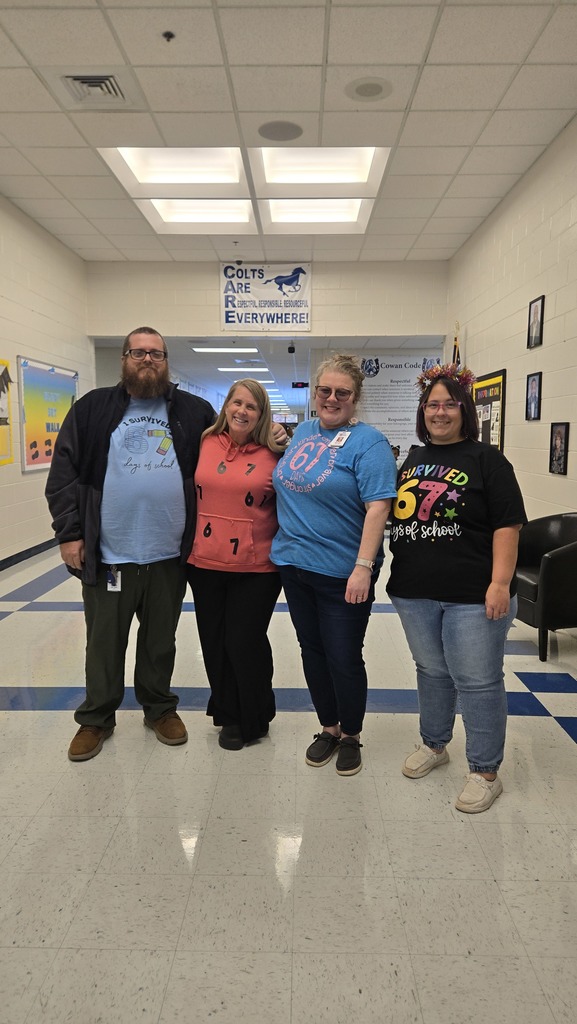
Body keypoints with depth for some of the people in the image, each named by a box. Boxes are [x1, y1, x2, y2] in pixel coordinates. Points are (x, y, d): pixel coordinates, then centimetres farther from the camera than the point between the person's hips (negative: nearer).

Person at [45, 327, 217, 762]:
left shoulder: (195, 411, 5)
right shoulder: (92, 409, 2)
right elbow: (64, 474, 0)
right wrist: (70, 533, -6)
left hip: (169, 555, 1)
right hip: (107, 556, 0)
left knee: (160, 641, 17)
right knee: (104, 643, 12)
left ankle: (161, 707, 36)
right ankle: (96, 718, 31)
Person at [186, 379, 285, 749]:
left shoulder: (274, 454, -5)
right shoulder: (205, 444, 3)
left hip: (257, 568, -3)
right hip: (205, 564, 4)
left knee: (245, 643, 4)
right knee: (214, 643, 13)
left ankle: (251, 719, 28)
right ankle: (229, 715, 36)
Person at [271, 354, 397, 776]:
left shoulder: (368, 441, -11)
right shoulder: (303, 431, 10)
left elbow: (378, 506, -19)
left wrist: (364, 567, -25)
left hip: (342, 573, -6)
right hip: (294, 565, 7)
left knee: (344, 658, 6)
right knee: (312, 651, 16)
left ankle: (351, 735, 28)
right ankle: (328, 728, 35)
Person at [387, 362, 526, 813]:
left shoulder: (486, 459, -5)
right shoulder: (413, 460, 12)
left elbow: (507, 524, -11)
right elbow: (398, 514, 21)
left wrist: (500, 582, -18)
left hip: (473, 594, -5)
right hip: (415, 592, 6)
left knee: (478, 681, 4)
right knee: (432, 671, 20)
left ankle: (485, 772, 20)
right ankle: (434, 745, 39)